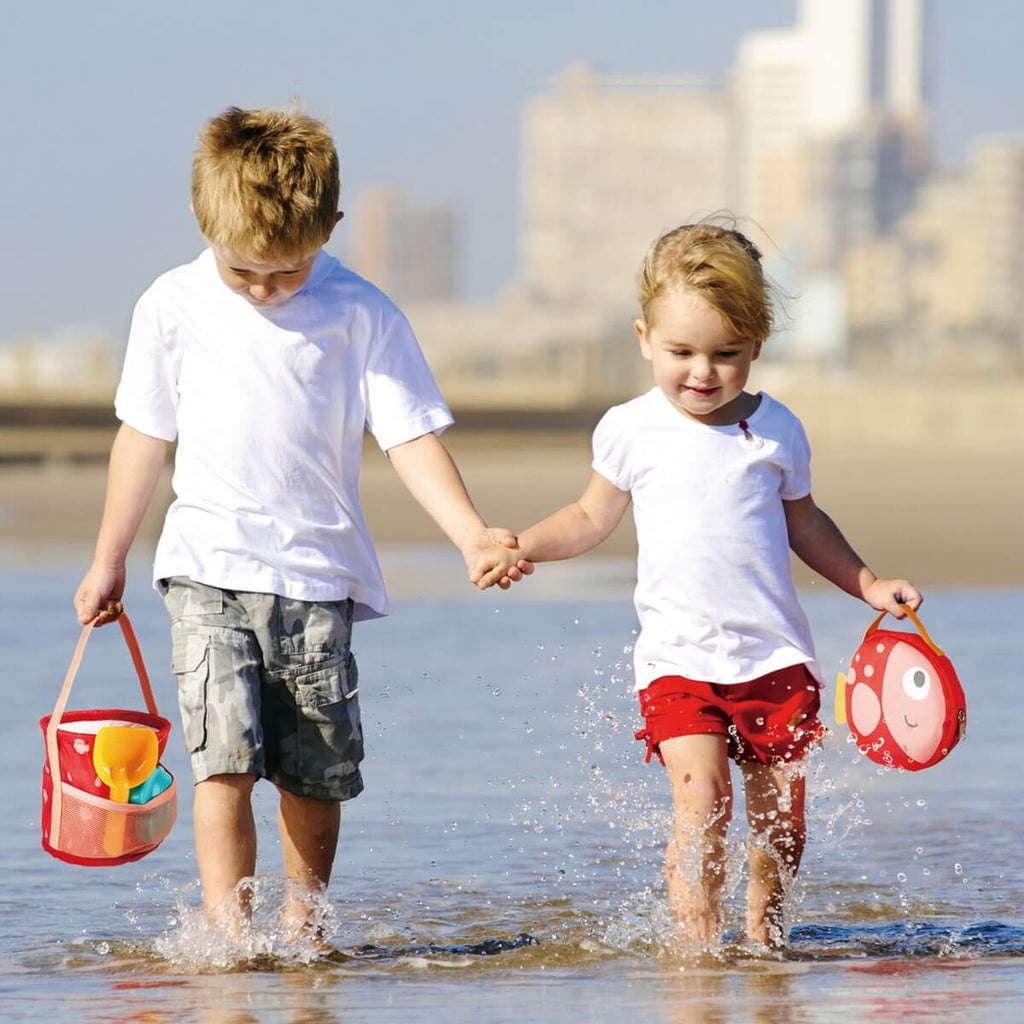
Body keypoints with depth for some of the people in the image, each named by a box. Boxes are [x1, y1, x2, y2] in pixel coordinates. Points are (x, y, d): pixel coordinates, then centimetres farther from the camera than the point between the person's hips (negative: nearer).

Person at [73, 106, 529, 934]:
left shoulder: (360, 314, -2)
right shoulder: (174, 307, 2)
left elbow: (411, 437, -4)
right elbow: (144, 434, 13)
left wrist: (471, 534, -18)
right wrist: (110, 560, 18)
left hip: (320, 578, 0)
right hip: (210, 570, 0)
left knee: (317, 776, 5)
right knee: (225, 761, -14)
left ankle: (302, 925, 22)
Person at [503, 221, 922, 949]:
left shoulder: (777, 430, 5)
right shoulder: (631, 431, 1)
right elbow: (593, 518, 15)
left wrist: (869, 585, 16)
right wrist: (520, 547, 0)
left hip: (776, 654, 2)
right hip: (679, 660, -2)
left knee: (781, 814, 4)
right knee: (702, 801, -19)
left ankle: (765, 936, 25)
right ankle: (698, 945, -14)